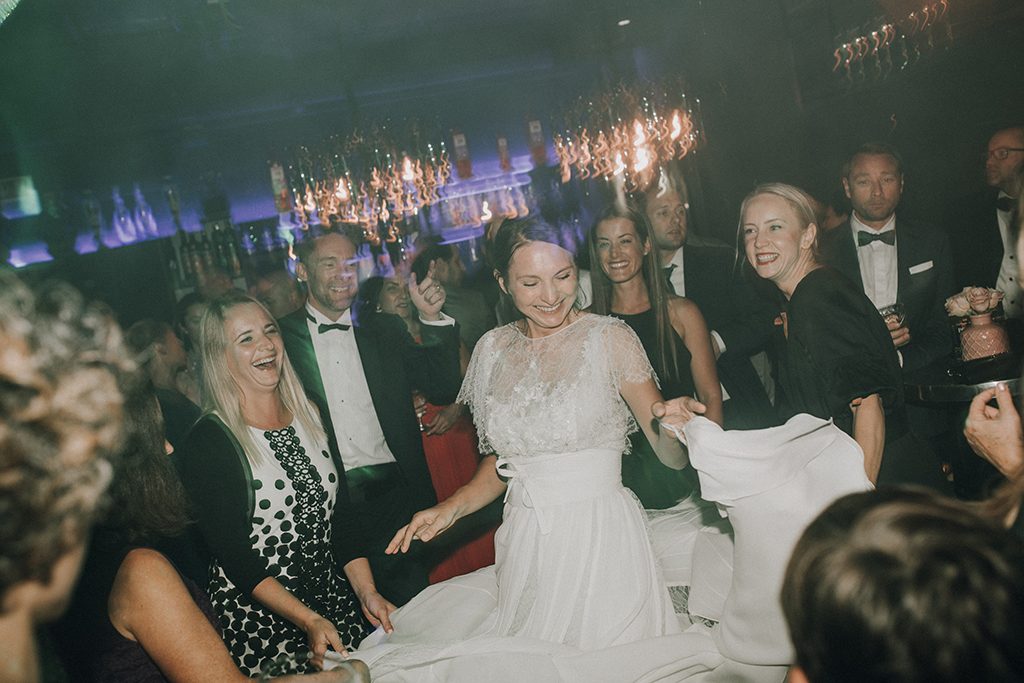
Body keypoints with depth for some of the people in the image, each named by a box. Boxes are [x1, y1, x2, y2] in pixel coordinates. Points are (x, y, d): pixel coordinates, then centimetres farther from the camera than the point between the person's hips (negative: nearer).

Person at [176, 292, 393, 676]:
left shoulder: (310, 413, 4)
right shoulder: (206, 443, -13)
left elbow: (341, 513, 5)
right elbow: (233, 555, -14)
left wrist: (368, 593, -4)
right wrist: (308, 620, -19)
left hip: (334, 599, 5)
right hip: (259, 620, -5)